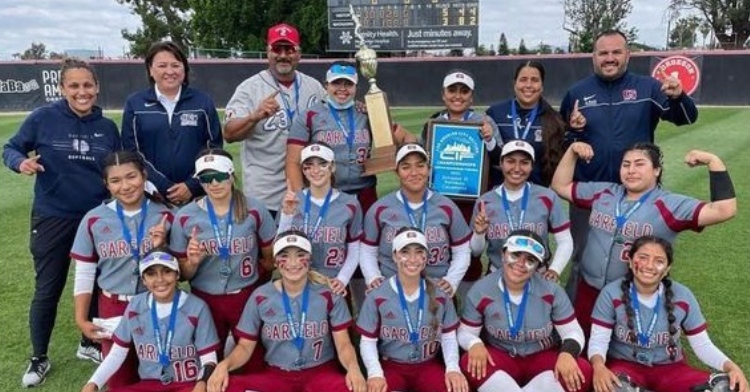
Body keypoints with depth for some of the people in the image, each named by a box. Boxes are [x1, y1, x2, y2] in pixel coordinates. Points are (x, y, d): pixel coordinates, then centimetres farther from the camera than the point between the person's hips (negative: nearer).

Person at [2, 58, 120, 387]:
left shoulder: (107, 127, 2)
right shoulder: (43, 118, -9)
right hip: (53, 219, -3)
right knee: (48, 290, 6)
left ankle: (89, 343, 35)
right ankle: (38, 358, 25)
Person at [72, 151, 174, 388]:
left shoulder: (165, 216, -5)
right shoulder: (94, 220, -4)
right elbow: (84, 273, 2)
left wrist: (162, 247, -19)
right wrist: (81, 318, -2)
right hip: (113, 308, 0)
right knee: (120, 381, 13)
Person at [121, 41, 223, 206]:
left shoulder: (203, 102, 6)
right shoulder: (134, 104, 5)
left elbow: (214, 148, 3)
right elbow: (132, 152, 0)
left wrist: (192, 186, -9)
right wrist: (165, 188, -10)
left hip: (197, 195, 1)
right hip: (151, 195, 0)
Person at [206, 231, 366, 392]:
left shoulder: (329, 294, -4)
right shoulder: (260, 297, -1)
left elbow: (343, 343, -3)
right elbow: (245, 346, 4)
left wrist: (353, 367, -25)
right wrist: (224, 365, -18)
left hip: (321, 372, -2)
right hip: (277, 374, 2)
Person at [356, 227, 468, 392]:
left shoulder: (440, 295, 2)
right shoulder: (377, 297, -6)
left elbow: (449, 337, 7)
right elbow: (368, 342, -2)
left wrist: (453, 368, -10)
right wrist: (375, 373, -18)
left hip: (429, 365, 2)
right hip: (391, 366, -2)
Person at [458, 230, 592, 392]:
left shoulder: (551, 291, -10)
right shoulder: (480, 291, -11)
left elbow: (573, 331, -5)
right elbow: (465, 332, -3)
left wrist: (567, 353, -28)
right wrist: (475, 345, -28)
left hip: (543, 358, 2)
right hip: (500, 358, -1)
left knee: (582, 370, -29)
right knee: (469, 363, -33)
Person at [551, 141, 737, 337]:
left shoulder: (671, 205, -10)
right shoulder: (603, 192, 3)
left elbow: (725, 210, -20)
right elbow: (561, 186, 10)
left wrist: (713, 161, -22)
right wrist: (572, 151, 1)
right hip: (589, 289, 4)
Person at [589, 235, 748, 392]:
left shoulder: (683, 296, -7)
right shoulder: (612, 293, -13)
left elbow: (702, 344, -1)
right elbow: (598, 340, -14)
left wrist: (730, 366, -20)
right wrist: (598, 365, -36)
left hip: (670, 368, 3)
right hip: (625, 365, -3)